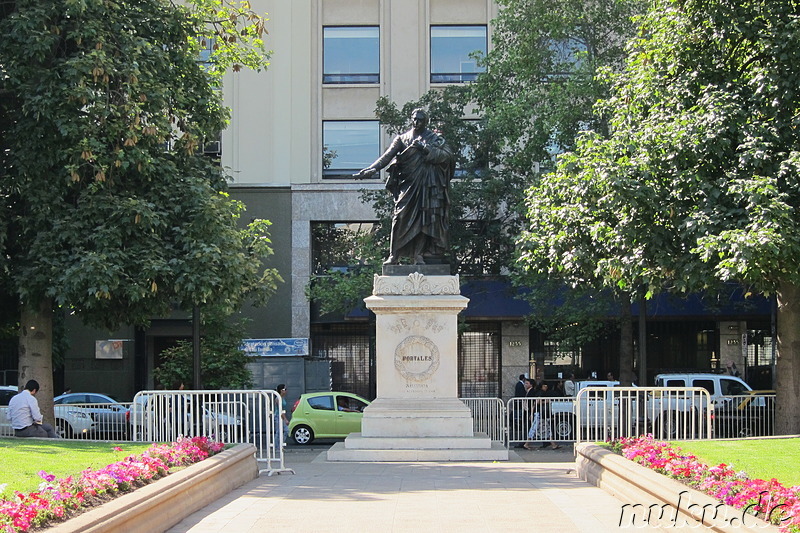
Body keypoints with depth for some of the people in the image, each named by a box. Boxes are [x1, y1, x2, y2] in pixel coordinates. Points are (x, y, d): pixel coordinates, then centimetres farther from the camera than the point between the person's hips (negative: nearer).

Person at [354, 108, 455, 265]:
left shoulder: (435, 139, 11)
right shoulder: (402, 139, 13)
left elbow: (447, 155, -2)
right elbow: (387, 156, 3)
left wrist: (426, 149, -13)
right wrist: (371, 169, -11)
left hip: (428, 186, 0)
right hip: (407, 184, 0)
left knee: (422, 219, -4)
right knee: (401, 217, -10)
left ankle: (418, 255, -1)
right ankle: (394, 255, -10)